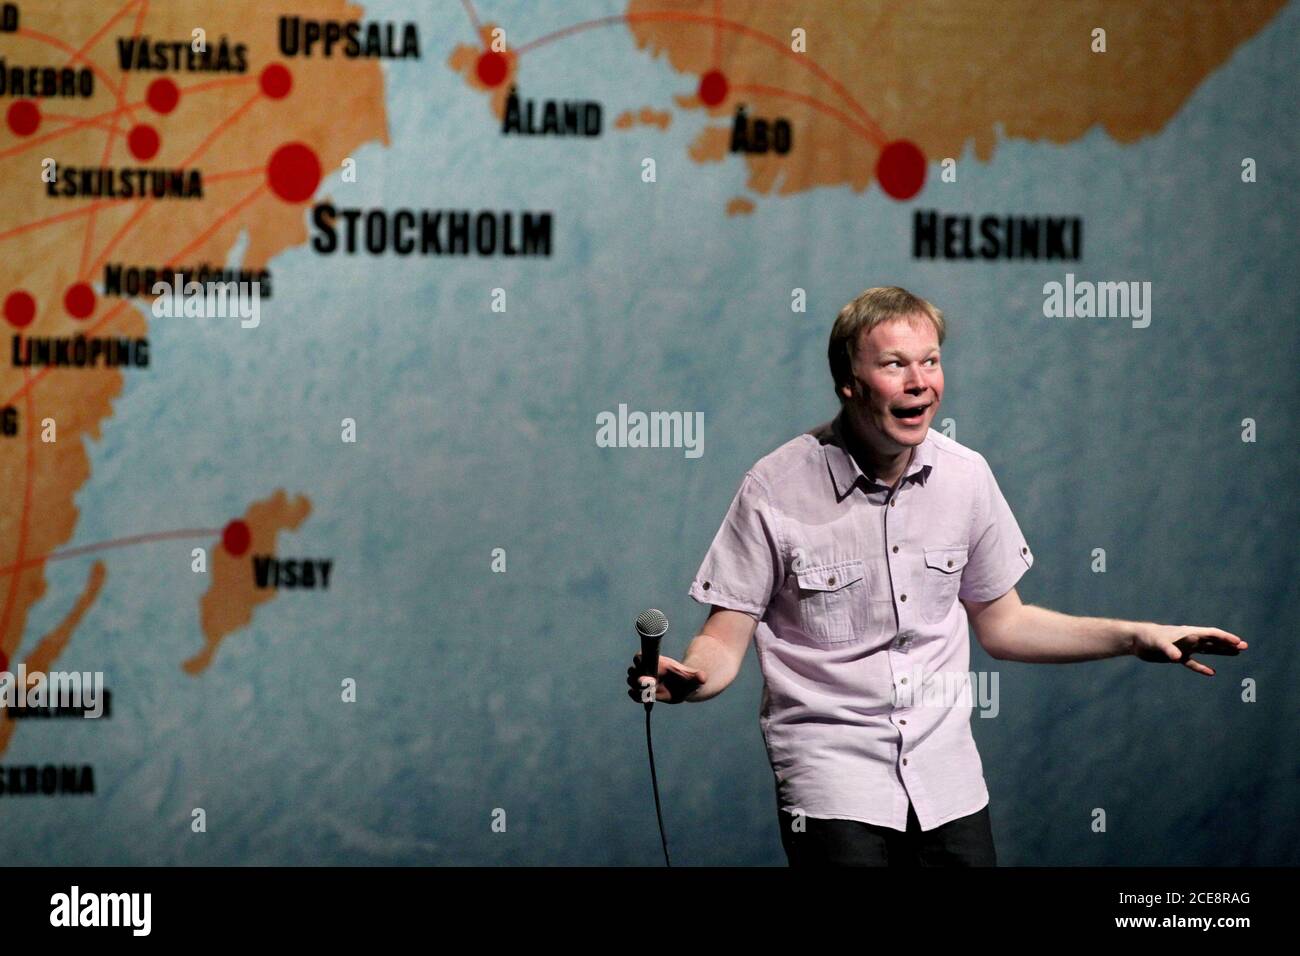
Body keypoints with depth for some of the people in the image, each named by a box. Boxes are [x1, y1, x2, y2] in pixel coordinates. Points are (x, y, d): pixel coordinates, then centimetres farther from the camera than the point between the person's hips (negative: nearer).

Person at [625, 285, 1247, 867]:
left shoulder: (966, 475, 3)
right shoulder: (776, 488, -9)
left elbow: (1001, 624, 15)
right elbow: (726, 639, -6)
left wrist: (1136, 638, 7)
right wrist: (685, 678, -29)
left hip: (947, 773, 4)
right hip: (832, 765, -4)